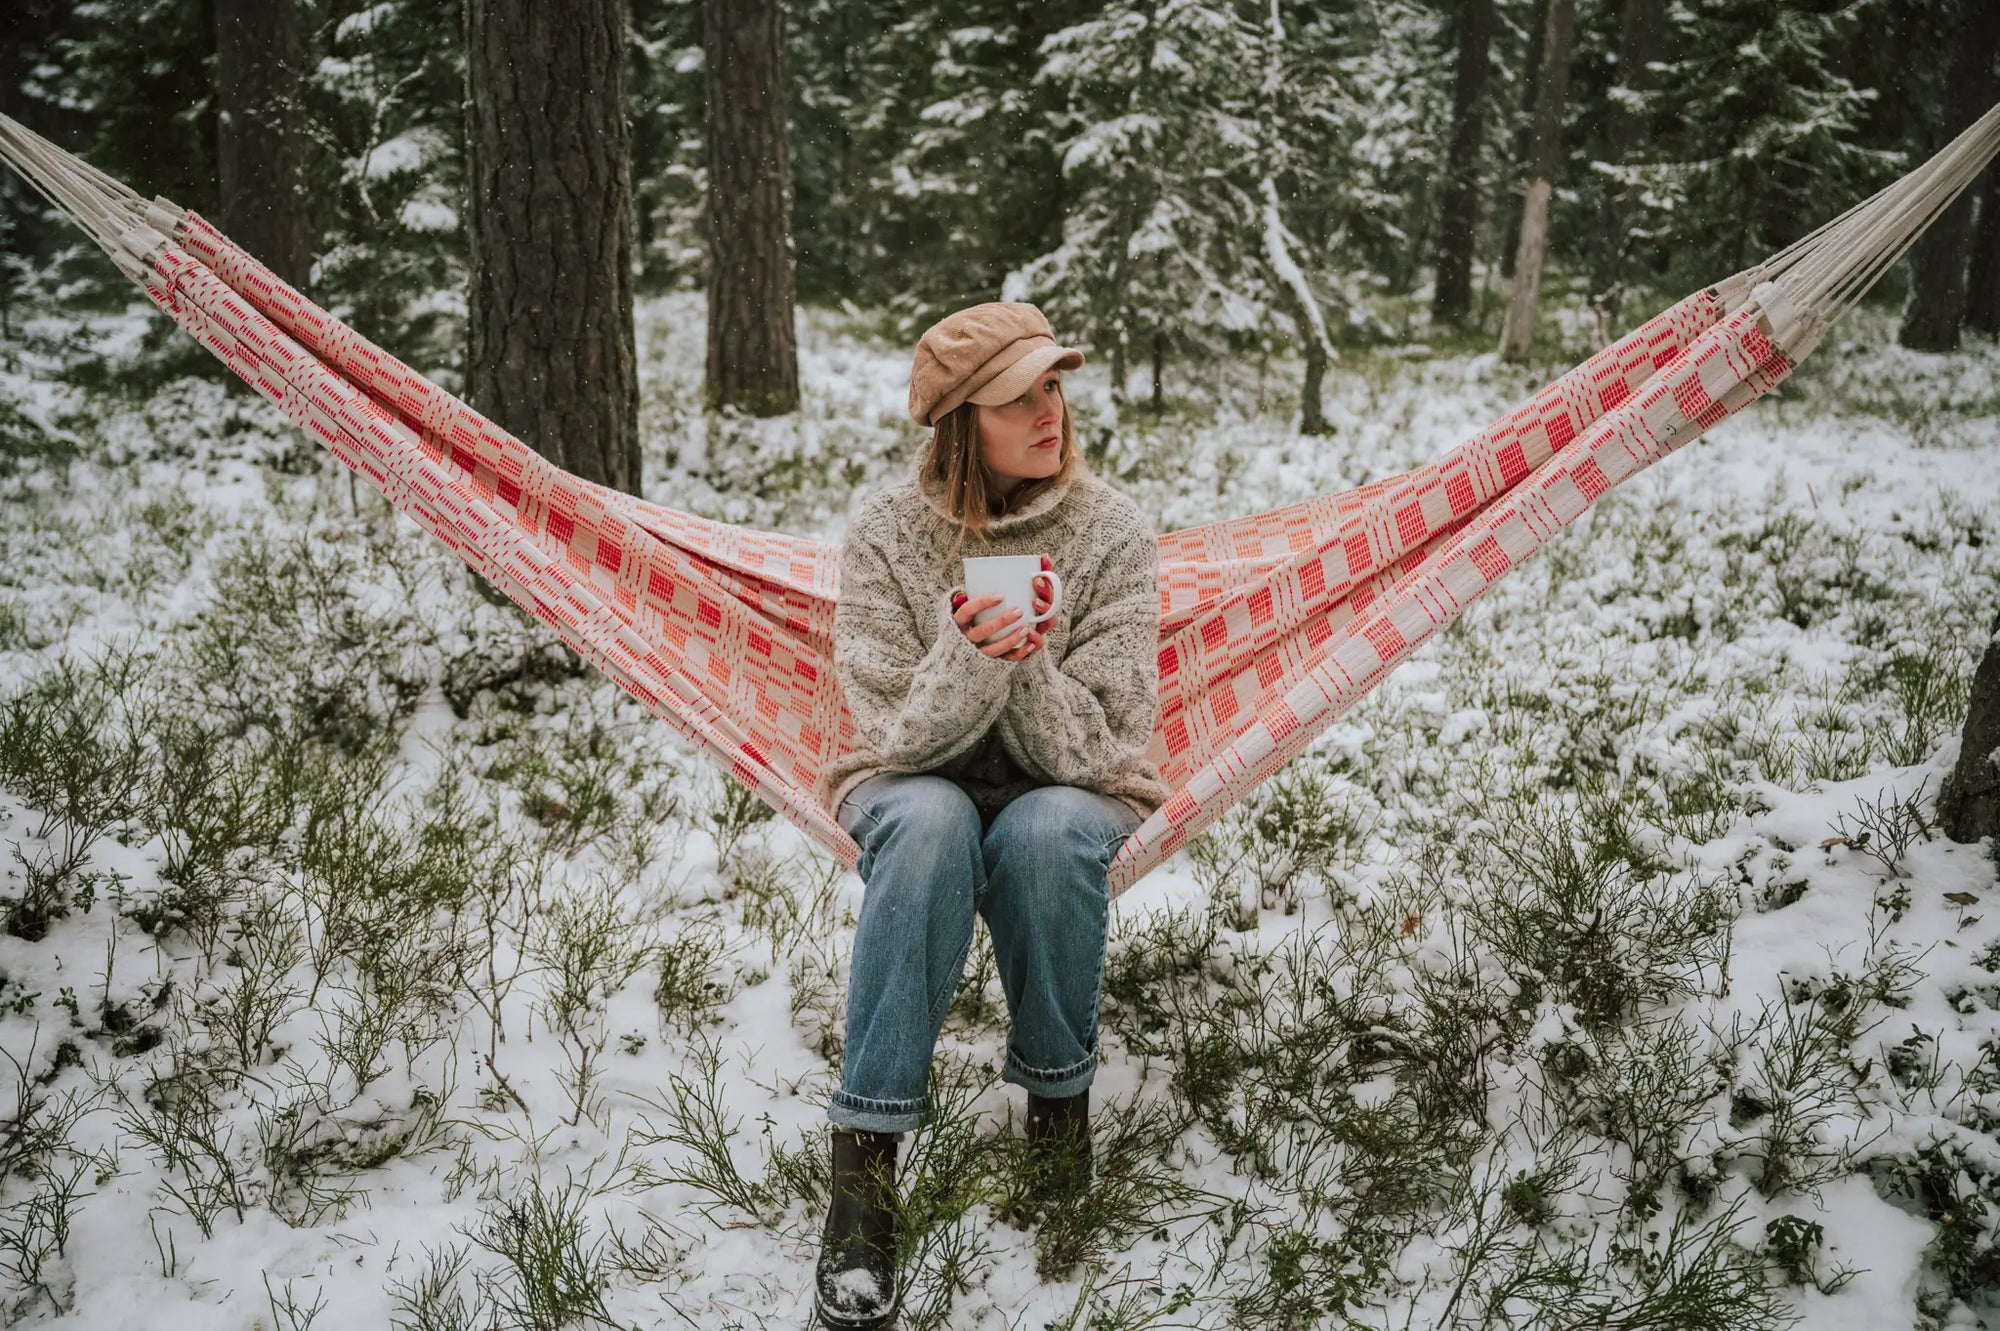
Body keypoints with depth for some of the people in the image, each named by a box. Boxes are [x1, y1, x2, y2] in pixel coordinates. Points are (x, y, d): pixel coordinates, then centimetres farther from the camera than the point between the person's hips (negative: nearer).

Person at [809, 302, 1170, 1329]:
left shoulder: (1111, 532, -11)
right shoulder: (887, 532, -11)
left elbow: (1092, 749, -14)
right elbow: (899, 734, -15)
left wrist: (1027, 664, -34)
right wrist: (969, 659, -35)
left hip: (1069, 795, 0)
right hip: (918, 785, 0)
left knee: (1045, 830, -37)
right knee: (929, 825, -37)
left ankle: (1059, 1099, -13)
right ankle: (862, 1166, -33)